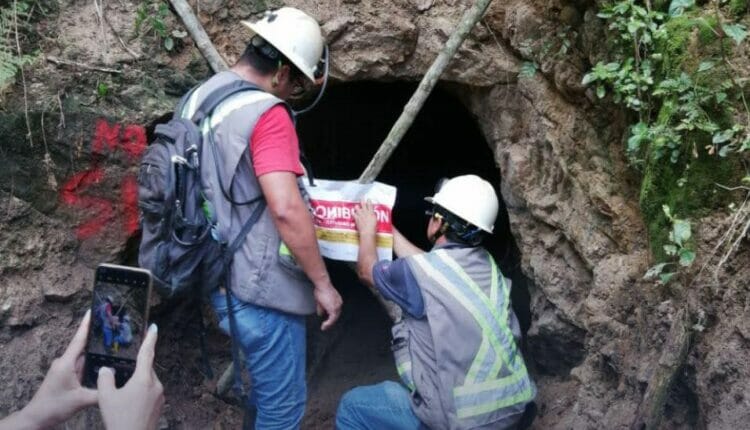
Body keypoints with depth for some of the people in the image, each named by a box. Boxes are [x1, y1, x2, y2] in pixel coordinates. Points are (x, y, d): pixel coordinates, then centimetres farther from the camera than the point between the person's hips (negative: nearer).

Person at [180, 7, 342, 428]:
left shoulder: (199, 97, 9)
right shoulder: (266, 113, -19)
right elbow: (286, 208, -28)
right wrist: (323, 282, -19)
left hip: (223, 277, 9)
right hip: (261, 286, -9)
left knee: (266, 391, 25)